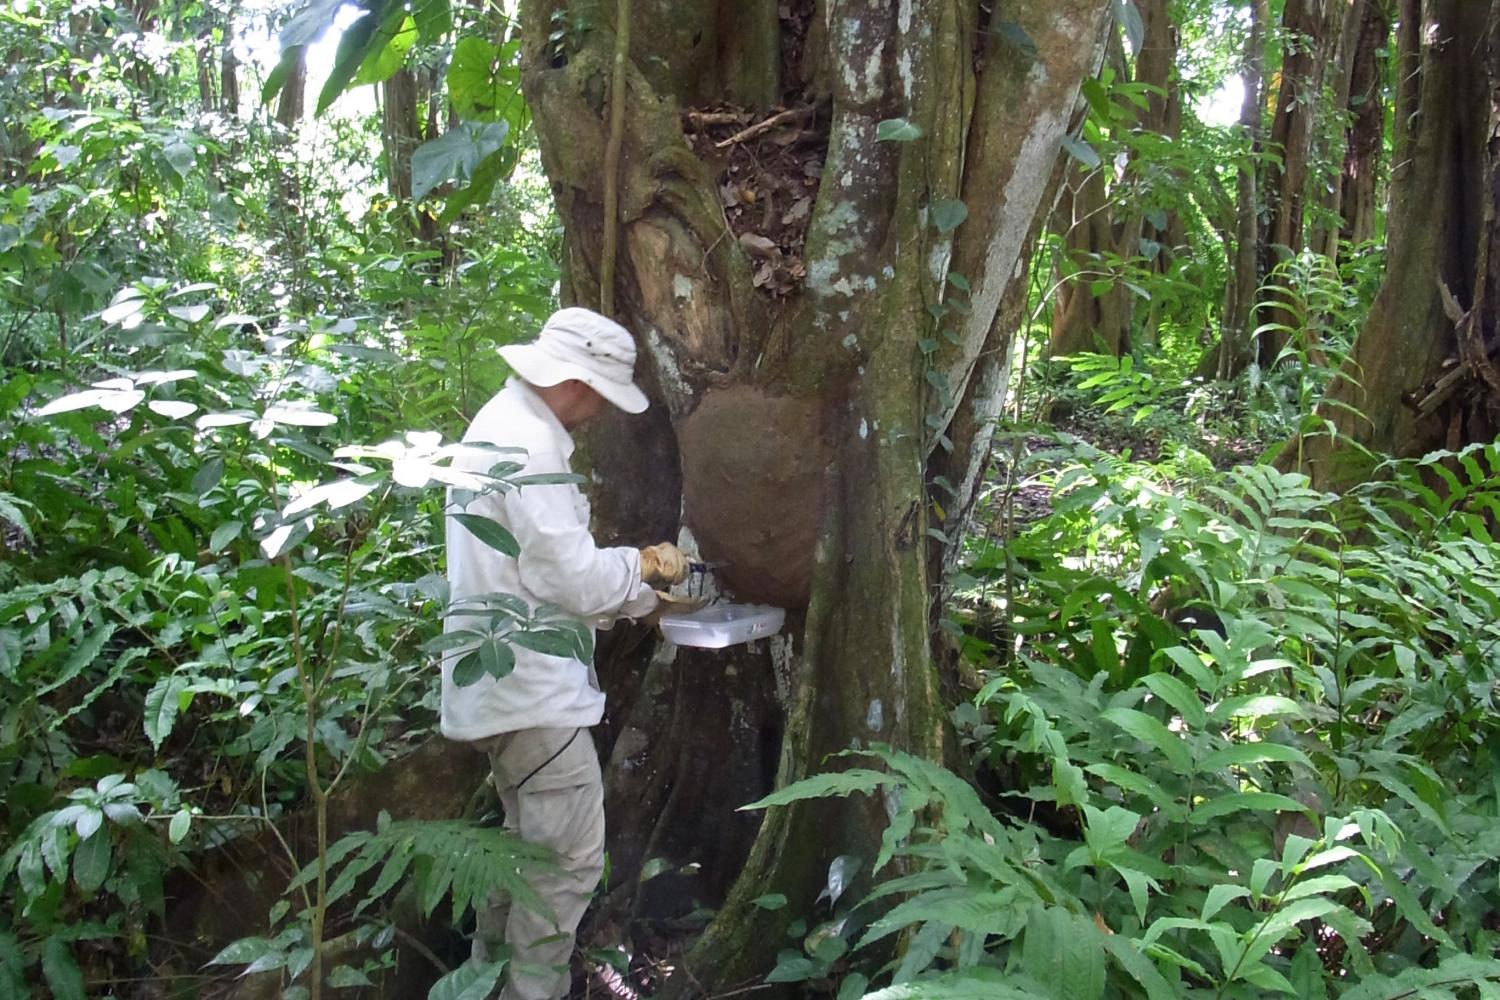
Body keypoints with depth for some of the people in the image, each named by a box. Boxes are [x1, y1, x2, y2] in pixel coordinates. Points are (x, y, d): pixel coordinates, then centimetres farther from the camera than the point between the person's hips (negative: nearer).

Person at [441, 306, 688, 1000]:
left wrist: (639, 597, 14)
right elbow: (572, 576, -22)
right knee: (569, 862, -2)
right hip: (533, 689, -11)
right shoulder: (529, 445, -21)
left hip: (505, 683, 11)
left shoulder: (504, 424, 13)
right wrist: (644, 565, -4)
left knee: (529, 849, 22)